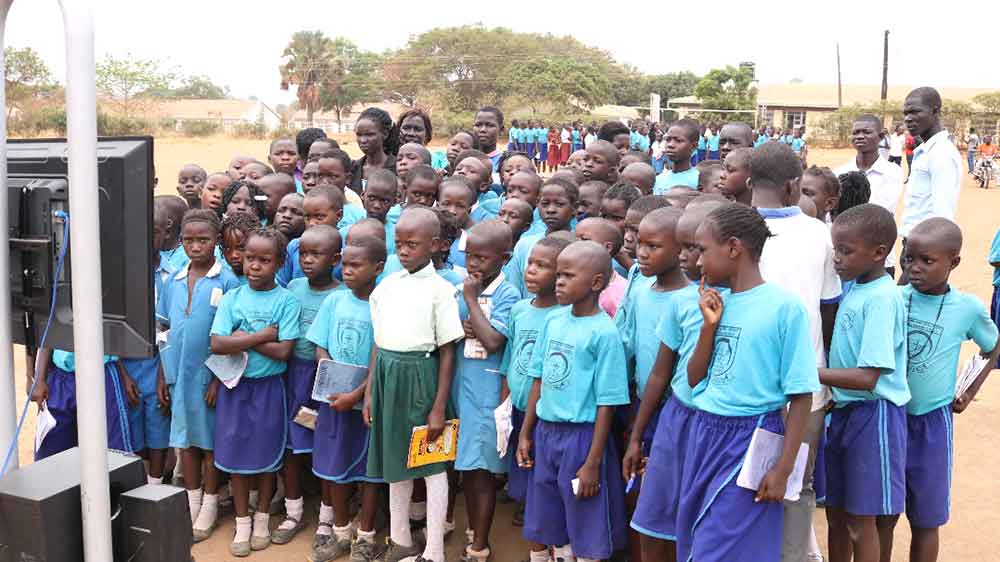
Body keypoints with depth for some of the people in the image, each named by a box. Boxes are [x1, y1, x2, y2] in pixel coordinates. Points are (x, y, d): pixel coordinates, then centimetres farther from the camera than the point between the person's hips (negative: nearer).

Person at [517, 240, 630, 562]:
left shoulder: (604, 332, -15)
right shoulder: (553, 321, 4)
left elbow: (606, 403, -14)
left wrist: (593, 463, -13)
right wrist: (526, 434, 11)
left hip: (582, 436, -6)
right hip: (546, 432, 6)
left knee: (586, 533, 7)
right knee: (544, 527, 17)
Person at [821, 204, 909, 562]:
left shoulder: (882, 299, -20)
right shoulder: (853, 287, 5)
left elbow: (867, 378, -25)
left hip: (874, 413, -8)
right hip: (844, 408, 8)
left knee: (862, 521, 3)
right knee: (836, 513, 17)